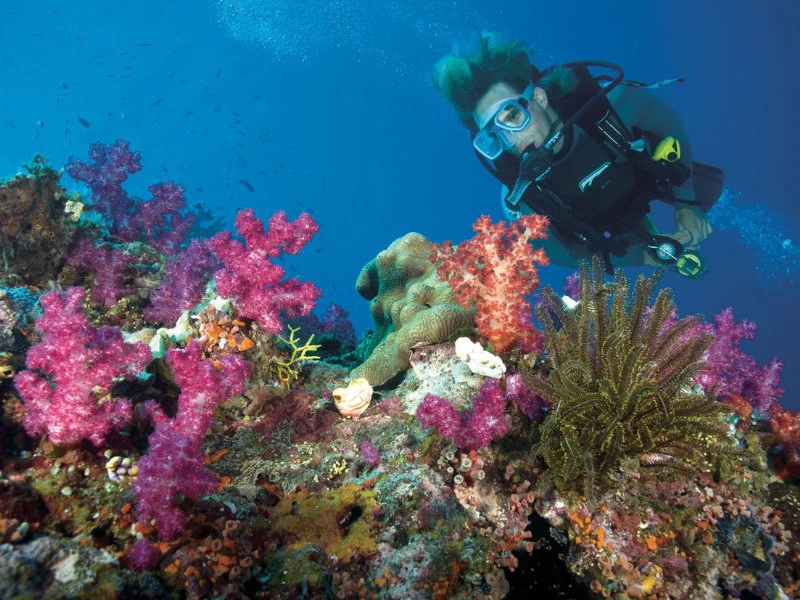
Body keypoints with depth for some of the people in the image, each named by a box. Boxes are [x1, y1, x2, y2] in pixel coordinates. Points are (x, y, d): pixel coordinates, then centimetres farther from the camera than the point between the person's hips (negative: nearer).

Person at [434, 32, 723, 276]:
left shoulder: (612, 100, -38)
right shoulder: (521, 200, -39)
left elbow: (670, 124, -15)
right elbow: (563, 254, -19)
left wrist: (686, 204, -13)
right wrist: (640, 255, -21)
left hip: (648, 174, 2)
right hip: (608, 231, -1)